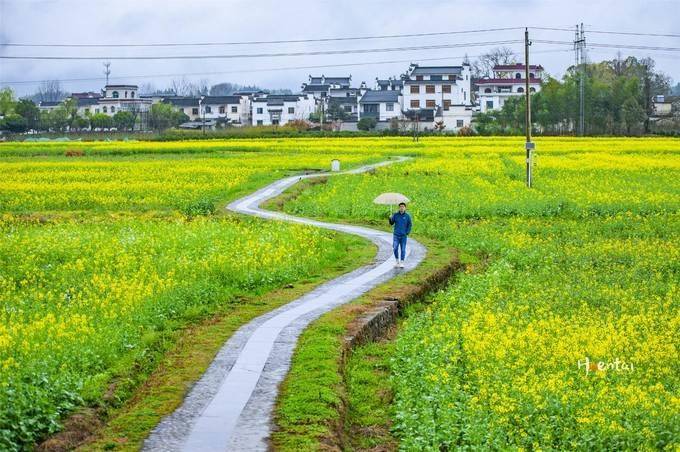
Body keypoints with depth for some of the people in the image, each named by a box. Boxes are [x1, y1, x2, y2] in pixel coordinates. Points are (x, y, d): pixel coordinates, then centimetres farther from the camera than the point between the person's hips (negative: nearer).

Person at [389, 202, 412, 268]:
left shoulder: (407, 216, 1)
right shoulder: (395, 214, 2)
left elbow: (409, 225, 7)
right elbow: (391, 223, 4)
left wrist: (407, 232, -4)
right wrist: (390, 218, -17)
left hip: (403, 236, 0)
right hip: (396, 235, 0)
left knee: (403, 249, 1)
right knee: (395, 248, -9)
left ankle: (402, 262, 10)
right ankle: (397, 261, 9)